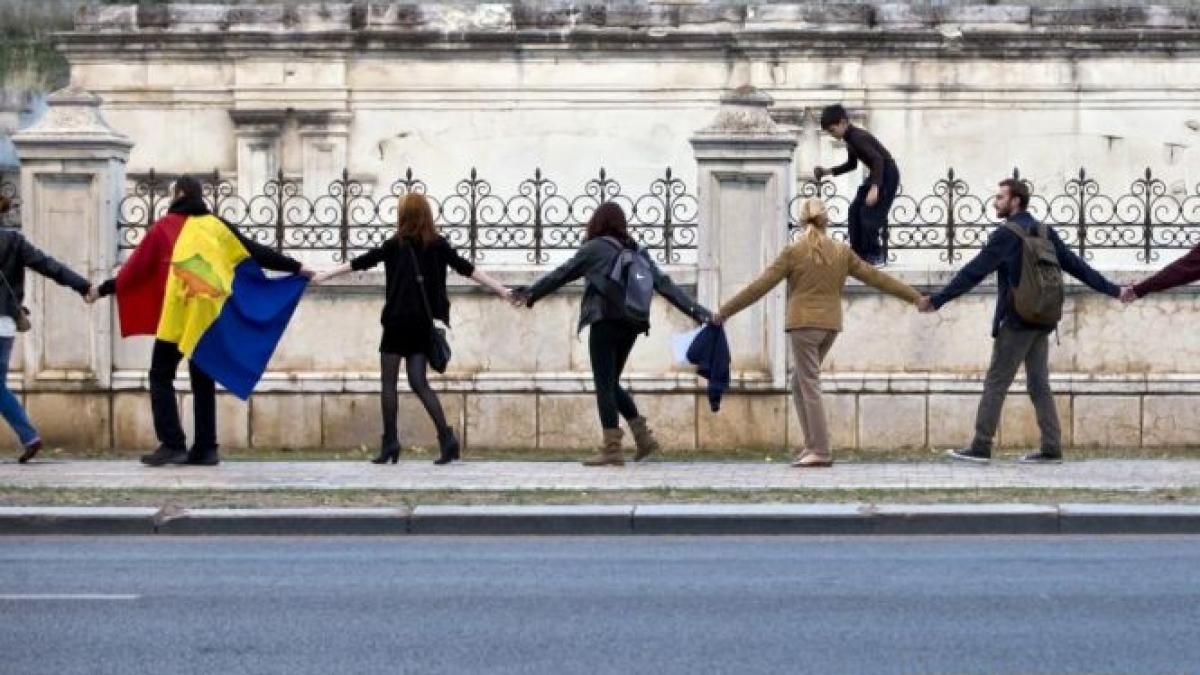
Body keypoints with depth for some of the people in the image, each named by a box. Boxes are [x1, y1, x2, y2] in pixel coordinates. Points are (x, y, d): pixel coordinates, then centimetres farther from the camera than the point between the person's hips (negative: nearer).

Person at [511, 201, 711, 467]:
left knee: (604, 385, -3)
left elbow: (560, 275, 6)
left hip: (605, 322, -6)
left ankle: (612, 449, -9)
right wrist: (697, 311, 8)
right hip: (632, 324, 6)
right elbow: (664, 284, 10)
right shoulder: (637, 251, 16)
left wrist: (530, 294, 18)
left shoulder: (595, 248, 0)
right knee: (611, 383, 18)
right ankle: (644, 437, 11)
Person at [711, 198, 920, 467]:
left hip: (804, 324, -5)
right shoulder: (842, 252, 7)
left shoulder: (794, 252, -5)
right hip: (830, 326, 5)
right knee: (800, 384, 16)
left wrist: (726, 311, 1)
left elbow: (760, 286, -5)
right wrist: (914, 296, 19)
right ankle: (812, 444, 9)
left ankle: (821, 452, -8)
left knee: (810, 387, -4)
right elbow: (876, 277, 11)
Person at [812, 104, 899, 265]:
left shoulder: (857, 137, -24)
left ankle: (876, 255, -3)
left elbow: (878, 159, -33)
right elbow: (852, 164, 22)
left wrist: (874, 188, -41)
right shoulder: (850, 139, 6)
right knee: (855, 211, 7)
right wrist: (828, 171, 13)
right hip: (876, 174, 10)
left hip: (887, 174, -10)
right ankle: (858, 252, 11)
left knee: (870, 213, -13)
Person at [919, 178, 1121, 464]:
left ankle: (981, 447, -3)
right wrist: (1113, 290, 18)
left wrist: (937, 300, -10)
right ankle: (1051, 448, 7)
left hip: (1016, 322, -7)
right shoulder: (1045, 232, 11)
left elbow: (974, 272, -13)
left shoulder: (1007, 235, -10)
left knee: (996, 383, -3)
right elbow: (1076, 265, 12)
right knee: (1039, 384, 10)